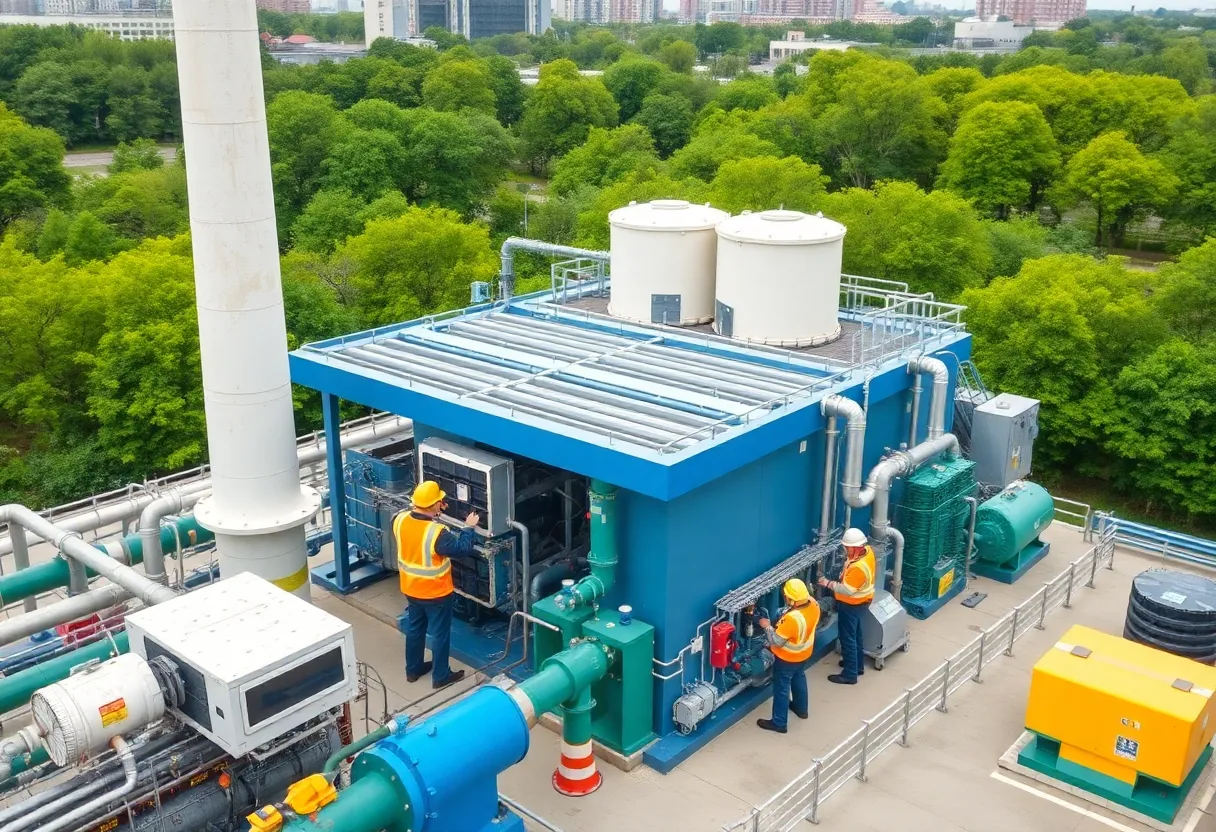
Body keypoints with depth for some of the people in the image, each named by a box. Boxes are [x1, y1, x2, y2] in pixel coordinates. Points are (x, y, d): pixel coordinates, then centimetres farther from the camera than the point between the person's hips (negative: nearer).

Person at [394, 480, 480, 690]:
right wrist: (469, 528, -6)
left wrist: (432, 514, 9)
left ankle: (413, 669, 40)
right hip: (436, 593, -6)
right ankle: (440, 677, 26)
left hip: (410, 589, 7)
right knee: (440, 634, 12)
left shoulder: (400, 520, -12)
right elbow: (463, 549, -20)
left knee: (414, 628, 24)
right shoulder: (437, 533, -32)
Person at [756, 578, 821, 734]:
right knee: (799, 679, 31)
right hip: (804, 654, 8)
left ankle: (779, 723, 29)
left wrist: (767, 626, -14)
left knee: (781, 688, 12)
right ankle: (802, 708, 53)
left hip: (787, 659, -8)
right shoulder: (813, 604, -17)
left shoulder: (792, 619, -41)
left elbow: (776, 641, -29)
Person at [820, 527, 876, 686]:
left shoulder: (858, 567, -35)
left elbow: (847, 590, -31)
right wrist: (849, 560, -2)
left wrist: (828, 583, -22)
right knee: (855, 635, 25)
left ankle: (850, 674, 12)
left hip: (851, 605, -10)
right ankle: (858, 664, 40)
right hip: (861, 601, 10)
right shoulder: (867, 551, -7)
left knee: (847, 638, 2)